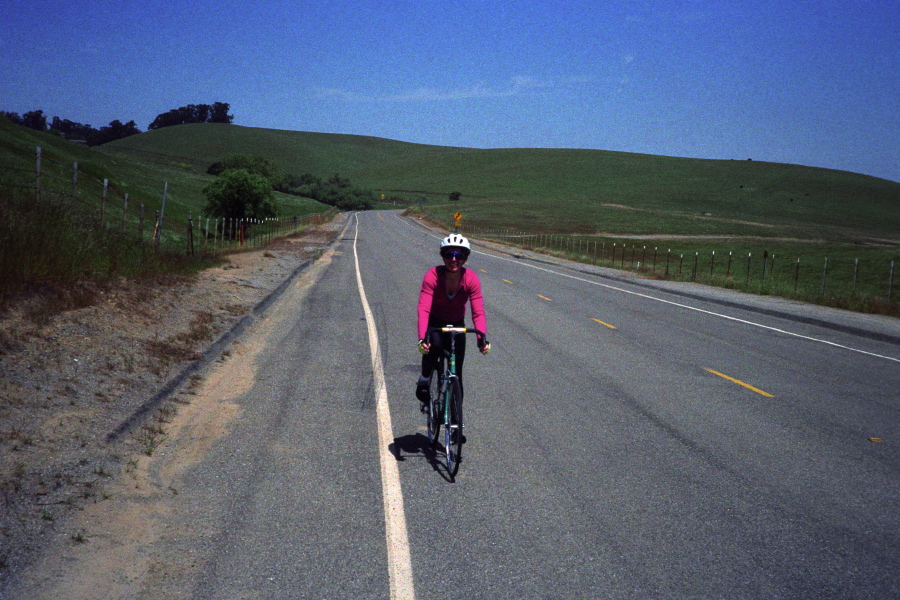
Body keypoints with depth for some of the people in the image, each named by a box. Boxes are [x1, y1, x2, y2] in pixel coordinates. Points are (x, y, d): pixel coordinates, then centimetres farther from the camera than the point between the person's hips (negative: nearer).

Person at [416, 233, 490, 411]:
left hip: (457, 324, 2)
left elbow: (478, 312, -26)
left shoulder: (471, 279, -22)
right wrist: (422, 338, -49)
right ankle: (423, 381, -8)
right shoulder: (432, 276, -27)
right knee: (435, 345, -34)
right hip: (435, 321, -2)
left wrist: (482, 338, -43)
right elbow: (424, 309, -34)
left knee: (456, 372, -2)